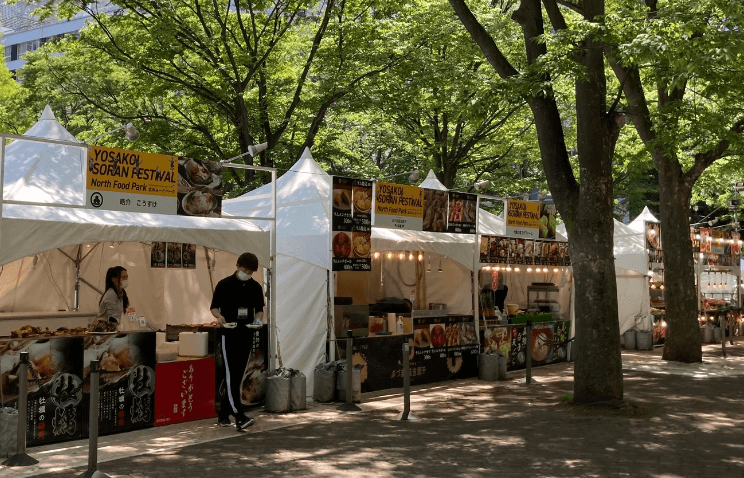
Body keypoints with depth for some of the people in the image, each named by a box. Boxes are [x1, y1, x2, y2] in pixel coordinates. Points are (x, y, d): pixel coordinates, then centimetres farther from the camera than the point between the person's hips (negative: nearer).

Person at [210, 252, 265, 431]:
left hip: (246, 335, 4)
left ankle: (223, 414, 20)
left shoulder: (256, 287, 8)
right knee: (232, 376, -12)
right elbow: (214, 307, 2)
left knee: (237, 376, 7)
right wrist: (219, 316, -19)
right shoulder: (224, 284, -2)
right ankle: (239, 417, -18)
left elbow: (259, 309, 16)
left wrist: (258, 319, -5)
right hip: (228, 335, -4)